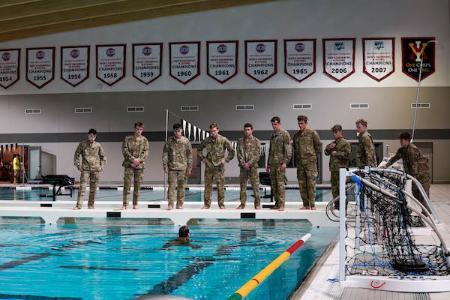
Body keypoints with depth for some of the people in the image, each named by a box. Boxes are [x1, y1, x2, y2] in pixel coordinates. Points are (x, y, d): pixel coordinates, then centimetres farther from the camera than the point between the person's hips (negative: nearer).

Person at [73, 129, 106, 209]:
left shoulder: (98, 145, 7)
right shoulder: (82, 144, 2)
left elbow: (102, 156, 16)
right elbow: (77, 155, 7)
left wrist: (102, 166, 8)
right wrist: (77, 165, 0)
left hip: (95, 169, 2)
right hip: (85, 169, -2)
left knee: (93, 188, 4)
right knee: (82, 186, -10)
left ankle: (91, 205, 13)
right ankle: (79, 205, -11)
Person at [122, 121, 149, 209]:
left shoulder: (144, 140, 8)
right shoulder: (128, 139, 5)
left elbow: (146, 152, 1)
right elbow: (124, 150, -3)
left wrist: (139, 160, -14)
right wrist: (132, 159, -14)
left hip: (140, 165, 2)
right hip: (129, 164, -1)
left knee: (137, 185, 4)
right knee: (127, 184, -7)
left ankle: (135, 204, 11)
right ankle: (125, 204, -4)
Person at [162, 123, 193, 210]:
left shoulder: (186, 141, 3)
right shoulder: (169, 141, 2)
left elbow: (189, 155, 5)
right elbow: (165, 154, 4)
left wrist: (189, 167, 2)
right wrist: (165, 166, -3)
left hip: (182, 167, 1)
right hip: (172, 167, -1)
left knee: (181, 187, 4)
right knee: (171, 186, -5)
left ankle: (180, 204, 12)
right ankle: (170, 204, -3)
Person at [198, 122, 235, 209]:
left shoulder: (223, 140, -3)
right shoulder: (206, 141, 4)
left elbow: (232, 151, 4)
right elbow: (199, 150, 20)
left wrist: (226, 160, -3)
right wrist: (203, 158, 8)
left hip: (219, 167, -2)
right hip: (209, 167, 2)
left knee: (220, 186, -2)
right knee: (207, 186, 4)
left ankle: (221, 204, 6)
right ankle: (206, 204, 12)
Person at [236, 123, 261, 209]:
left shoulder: (256, 141, 2)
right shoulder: (240, 141, 9)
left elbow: (257, 155, -5)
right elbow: (239, 153, 4)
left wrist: (249, 163, -13)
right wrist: (243, 163, -9)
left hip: (253, 166, -2)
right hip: (243, 166, 2)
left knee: (255, 185, -3)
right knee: (242, 186, 4)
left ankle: (257, 204, 3)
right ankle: (242, 204, 10)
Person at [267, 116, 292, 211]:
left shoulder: (285, 134, -3)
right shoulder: (272, 135, 19)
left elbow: (288, 149, -10)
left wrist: (285, 162, -17)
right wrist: (268, 164, 20)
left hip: (280, 163, -7)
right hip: (272, 163, 7)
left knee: (280, 183, -10)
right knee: (273, 184, 7)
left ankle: (281, 204, -9)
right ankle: (277, 203, 14)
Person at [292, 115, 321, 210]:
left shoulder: (313, 133, 0)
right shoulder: (296, 135, 14)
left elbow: (318, 146, 4)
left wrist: (314, 157, 4)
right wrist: (296, 161, 15)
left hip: (310, 162, -5)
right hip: (300, 163, 5)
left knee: (311, 183, -7)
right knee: (302, 184, 4)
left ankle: (312, 204, -3)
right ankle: (305, 204, 10)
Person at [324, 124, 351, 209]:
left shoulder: (345, 143, -2)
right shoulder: (333, 143, 20)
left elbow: (347, 154, -14)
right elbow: (326, 153, 20)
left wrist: (336, 153, -10)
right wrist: (329, 147, 1)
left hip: (341, 168, -7)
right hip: (333, 168, 7)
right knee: (334, 187, 9)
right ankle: (336, 205, 17)